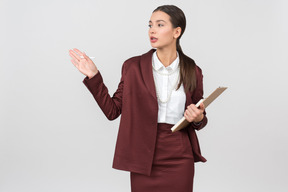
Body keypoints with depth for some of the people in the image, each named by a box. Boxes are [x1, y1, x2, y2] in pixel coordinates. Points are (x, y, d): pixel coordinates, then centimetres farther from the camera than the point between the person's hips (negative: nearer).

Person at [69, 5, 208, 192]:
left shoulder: (193, 72, 1)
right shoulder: (133, 67, 0)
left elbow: (199, 120, 12)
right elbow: (112, 110, 0)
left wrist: (198, 118, -11)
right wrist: (93, 76, -7)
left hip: (179, 160, 1)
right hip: (143, 159, 0)